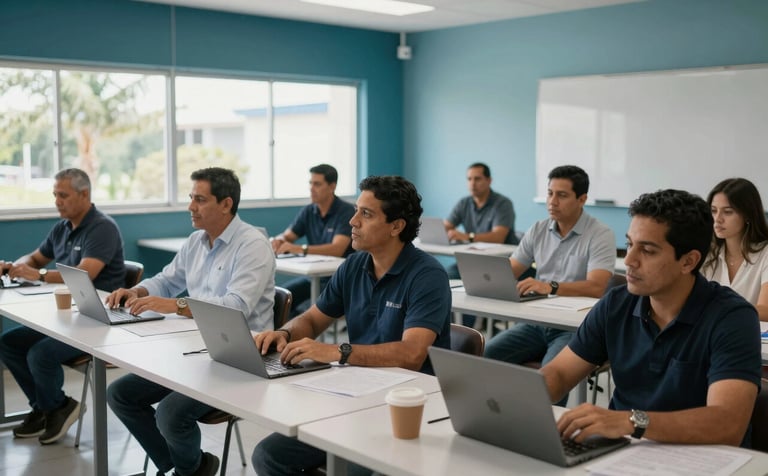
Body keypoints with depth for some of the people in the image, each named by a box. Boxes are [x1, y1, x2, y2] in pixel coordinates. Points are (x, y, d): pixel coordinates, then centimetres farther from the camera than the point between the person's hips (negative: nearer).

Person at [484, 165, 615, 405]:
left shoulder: (600, 235, -8)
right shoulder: (538, 230, 10)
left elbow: (596, 287, -23)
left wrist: (550, 287, -38)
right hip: (537, 321, 6)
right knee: (486, 355, -14)